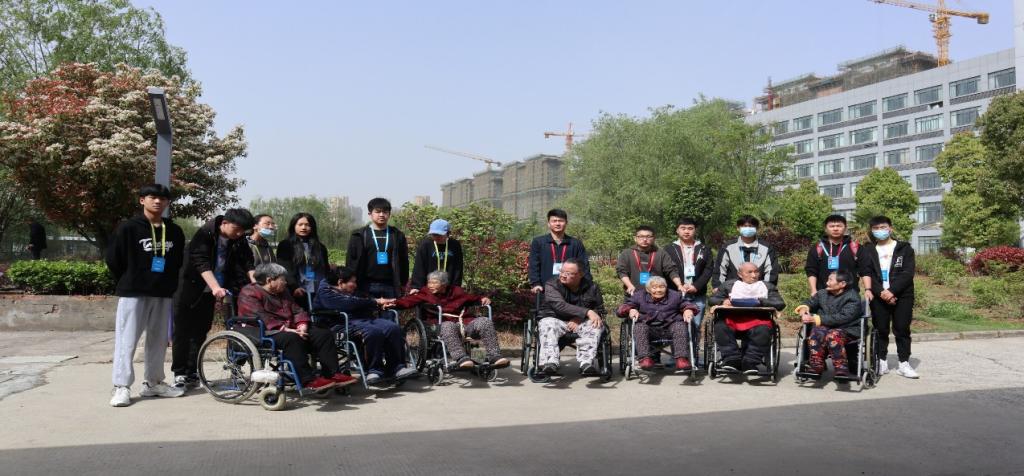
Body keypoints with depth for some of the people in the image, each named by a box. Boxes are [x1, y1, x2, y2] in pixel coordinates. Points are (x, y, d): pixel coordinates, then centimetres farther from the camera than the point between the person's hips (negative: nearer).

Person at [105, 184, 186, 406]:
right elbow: (113, 259, -1)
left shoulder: (174, 231, 8)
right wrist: (127, 284, 4)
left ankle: (153, 382, 23)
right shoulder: (128, 228, -5)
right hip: (133, 294, -4)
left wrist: (170, 285, 10)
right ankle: (121, 387, 1)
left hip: (163, 295, 5)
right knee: (126, 340, -4)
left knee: (159, 340, 11)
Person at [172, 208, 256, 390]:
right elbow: (201, 262, -30)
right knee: (182, 332, 0)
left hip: (208, 292, 5)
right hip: (189, 290, -5)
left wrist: (254, 281, -27)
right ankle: (179, 374, 8)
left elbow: (247, 261, -8)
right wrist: (216, 287, -42)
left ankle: (191, 374, 16)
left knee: (200, 332, 8)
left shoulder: (240, 240, -4)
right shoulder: (205, 234, -20)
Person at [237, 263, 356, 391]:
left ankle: (332, 374, -13)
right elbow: (261, 318, -19)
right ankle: (308, 380, -39)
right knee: (292, 338, -38)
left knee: (324, 334, -8)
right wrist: (286, 329, -26)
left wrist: (302, 326, -5)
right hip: (266, 333, -8)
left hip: (290, 330, 8)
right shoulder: (249, 293, -6)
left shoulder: (283, 292, 22)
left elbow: (297, 311, 17)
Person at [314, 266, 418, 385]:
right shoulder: (325, 291, 2)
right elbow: (348, 304, -12)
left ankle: (397, 367, -18)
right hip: (346, 323, -8)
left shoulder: (350, 291, 30)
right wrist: (375, 302, -7)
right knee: (373, 331, -36)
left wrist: (379, 304, 7)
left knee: (393, 328, -19)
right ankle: (374, 370, -25)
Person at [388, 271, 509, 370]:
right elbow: (408, 301, -6)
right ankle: (461, 358, -52)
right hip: (444, 324, -4)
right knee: (448, 327, -40)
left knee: (485, 322, -19)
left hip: (465, 322, 4)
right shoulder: (425, 294, 9)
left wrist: (482, 299, 14)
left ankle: (494, 357, -22)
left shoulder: (456, 291, 20)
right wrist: (394, 303, -24)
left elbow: (471, 298, 34)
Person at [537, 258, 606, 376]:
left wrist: (580, 319, -14)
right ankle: (550, 363, -48)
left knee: (596, 326, -28)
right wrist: (587, 312, -30)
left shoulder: (592, 287, 2)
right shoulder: (552, 285, -6)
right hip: (556, 319, -2)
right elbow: (560, 306, -22)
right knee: (547, 326, -34)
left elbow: (600, 311, 5)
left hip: (581, 322, 2)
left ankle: (586, 363, -38)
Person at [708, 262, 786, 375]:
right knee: (720, 327, -33)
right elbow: (712, 299, 22)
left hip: (758, 319, -1)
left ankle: (750, 362, -29)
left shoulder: (767, 286, 25)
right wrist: (723, 301, -2)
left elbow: (780, 304, 12)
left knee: (763, 330, -36)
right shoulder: (730, 284, 26)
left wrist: (761, 301, -6)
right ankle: (732, 359, -27)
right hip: (732, 319, 1)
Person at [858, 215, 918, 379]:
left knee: (902, 330, 1)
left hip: (902, 296, -1)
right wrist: (881, 292, -15)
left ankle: (904, 364, 6)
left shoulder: (904, 248, 5)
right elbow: (865, 273, -2)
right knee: (880, 330, 4)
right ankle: (881, 362, 12)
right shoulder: (867, 250, 8)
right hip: (879, 296, 1)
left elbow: (907, 273, -5)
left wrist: (892, 291, -17)